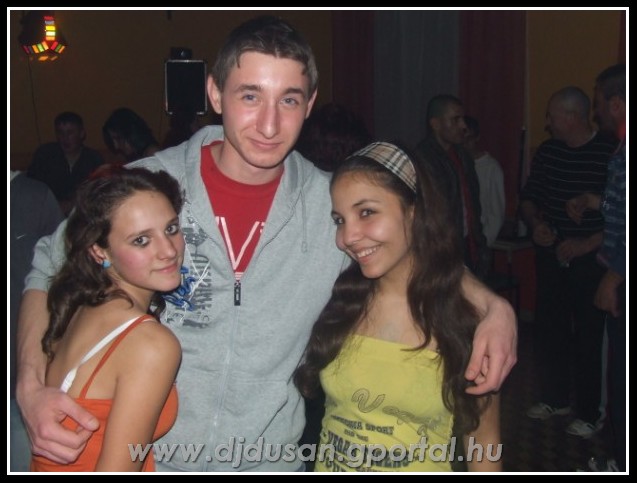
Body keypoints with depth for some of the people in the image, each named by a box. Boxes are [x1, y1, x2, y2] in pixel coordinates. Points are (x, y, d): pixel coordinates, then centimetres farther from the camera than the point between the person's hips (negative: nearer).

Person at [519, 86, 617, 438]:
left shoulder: (611, 153, -12)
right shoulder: (547, 151, 5)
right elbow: (528, 197, 14)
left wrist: (586, 244, -18)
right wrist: (535, 223, -5)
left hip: (591, 261, -5)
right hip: (551, 257, 5)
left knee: (589, 337, 2)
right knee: (549, 330, 13)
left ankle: (589, 413, 18)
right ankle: (555, 398, 32)